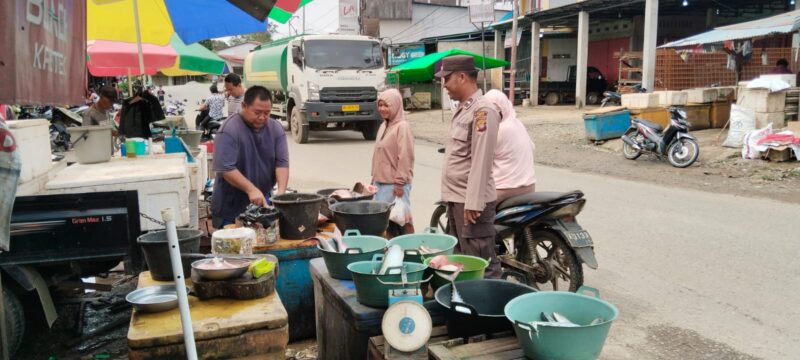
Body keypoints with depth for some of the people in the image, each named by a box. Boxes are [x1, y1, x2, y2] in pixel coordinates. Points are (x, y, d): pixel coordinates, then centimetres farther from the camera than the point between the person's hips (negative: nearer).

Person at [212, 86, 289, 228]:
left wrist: (281, 191, -18)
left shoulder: (276, 128, 1)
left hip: (264, 202, 5)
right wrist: (251, 190, -27)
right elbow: (226, 168, -20)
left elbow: (282, 163, -3)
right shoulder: (229, 130, -15)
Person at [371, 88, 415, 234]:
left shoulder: (402, 127, -13)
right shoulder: (383, 126, 12)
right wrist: (374, 177, 18)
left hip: (394, 184, -8)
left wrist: (400, 183, -19)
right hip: (380, 182, 9)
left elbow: (405, 158, -18)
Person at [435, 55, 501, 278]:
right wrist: (451, 195, 18)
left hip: (471, 201, -10)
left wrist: (473, 202, -24)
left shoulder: (482, 111, -15)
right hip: (456, 198, 10)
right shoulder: (462, 109, 15)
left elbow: (481, 161, -21)